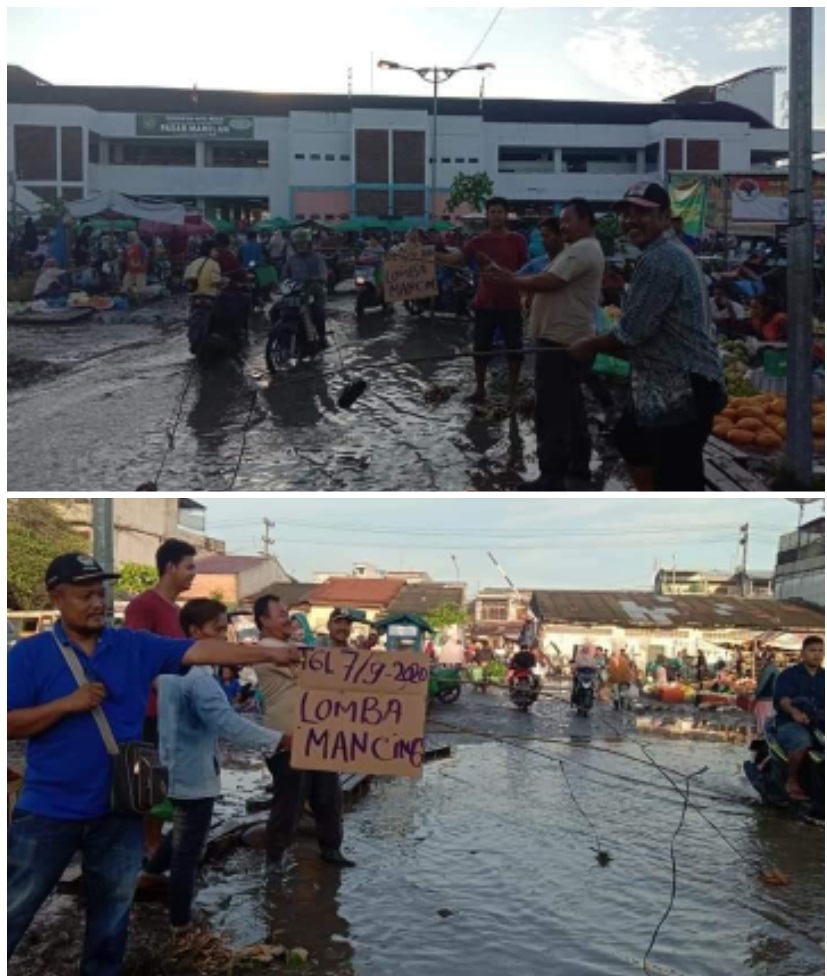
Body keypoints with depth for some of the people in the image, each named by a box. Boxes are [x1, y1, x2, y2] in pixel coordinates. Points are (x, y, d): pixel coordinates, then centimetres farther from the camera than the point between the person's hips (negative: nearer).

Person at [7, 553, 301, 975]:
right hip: (49, 808, -3)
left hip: (117, 807, 3)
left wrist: (268, 653, -15)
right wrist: (68, 704, -20)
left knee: (112, 909, 16)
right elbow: (9, 724, -11)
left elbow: (200, 651, -7)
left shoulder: (135, 646, 0)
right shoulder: (29, 654, -7)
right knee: (13, 911, 9)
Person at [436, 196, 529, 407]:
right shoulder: (478, 241, 1)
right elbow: (457, 259, -11)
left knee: (514, 350, 3)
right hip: (484, 304, 1)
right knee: (481, 349, 7)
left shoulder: (517, 240, -1)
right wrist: (434, 256, -27)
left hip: (511, 304, -1)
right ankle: (480, 390, 20)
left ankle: (513, 393, 15)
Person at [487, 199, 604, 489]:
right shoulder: (582, 249, 20)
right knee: (570, 405, 18)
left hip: (562, 341, -12)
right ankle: (579, 464, 28)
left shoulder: (582, 250, -17)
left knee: (552, 410, -10)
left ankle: (552, 478, -8)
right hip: (569, 339, 12)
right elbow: (554, 284, 21)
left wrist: (510, 279, -14)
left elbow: (549, 282, -24)